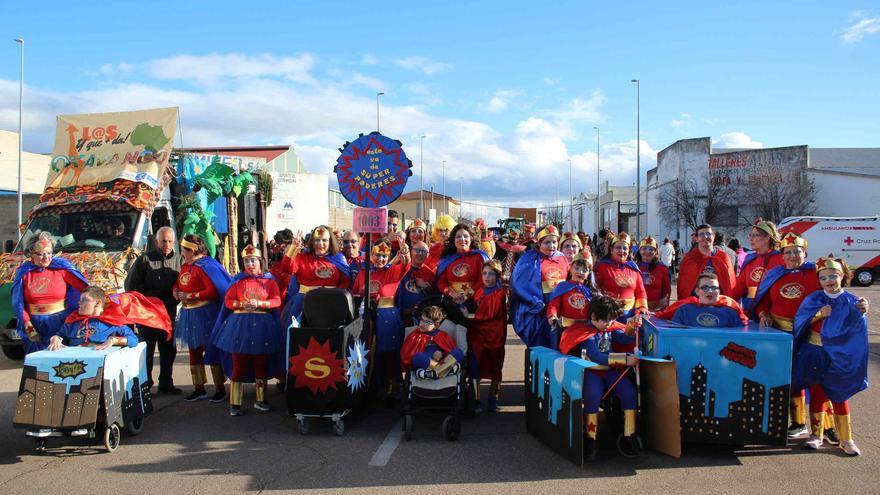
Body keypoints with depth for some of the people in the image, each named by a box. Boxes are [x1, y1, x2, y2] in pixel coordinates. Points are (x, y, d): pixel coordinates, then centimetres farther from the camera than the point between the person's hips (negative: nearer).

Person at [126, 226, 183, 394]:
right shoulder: (145, 259, -4)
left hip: (169, 312, 4)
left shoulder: (179, 260, 5)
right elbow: (130, 284, -3)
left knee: (169, 350, 10)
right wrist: (149, 296, -10)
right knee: (146, 350, 1)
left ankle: (166, 383, 22)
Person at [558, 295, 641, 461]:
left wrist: (631, 327, -25)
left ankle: (628, 437, -15)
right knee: (593, 394, -34)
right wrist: (625, 359, -26)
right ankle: (591, 440, -24)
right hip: (591, 372, -5)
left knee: (629, 391, -20)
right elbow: (597, 357, -22)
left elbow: (625, 339, -4)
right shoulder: (587, 333, -8)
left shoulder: (610, 328, 14)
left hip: (609, 370, 6)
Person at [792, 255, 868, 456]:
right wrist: (819, 315, -17)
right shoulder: (814, 299, 0)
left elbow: (857, 333, 0)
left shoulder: (851, 303, -3)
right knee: (817, 394, 9)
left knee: (839, 396, 5)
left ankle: (846, 439, 15)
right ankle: (817, 435, 21)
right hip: (814, 354, 1)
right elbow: (800, 322, -7)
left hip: (838, 358, -1)